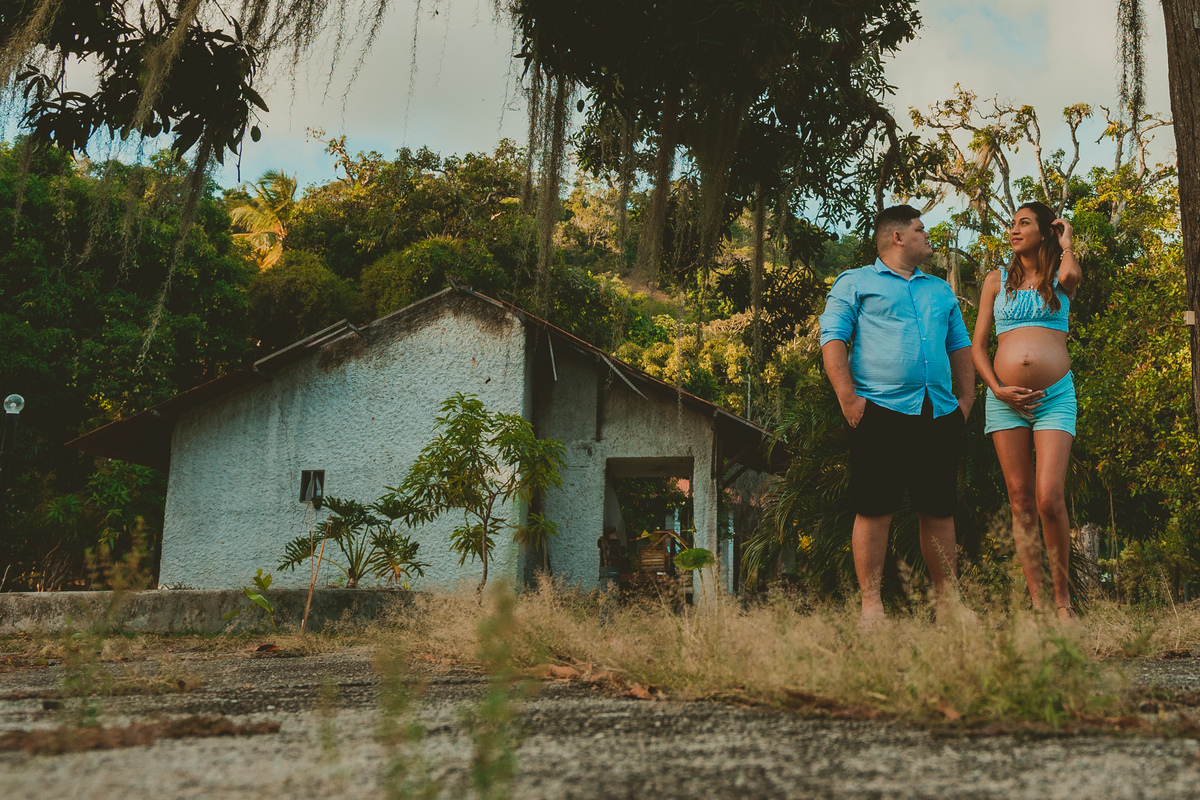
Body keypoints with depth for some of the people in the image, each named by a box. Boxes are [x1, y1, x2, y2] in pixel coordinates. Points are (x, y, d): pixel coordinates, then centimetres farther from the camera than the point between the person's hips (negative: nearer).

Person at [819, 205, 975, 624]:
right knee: (875, 509, -6)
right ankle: (871, 605, -2)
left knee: (939, 511, 7)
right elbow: (833, 339, -2)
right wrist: (848, 399, -13)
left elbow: (960, 346, 26)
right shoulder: (855, 283, 8)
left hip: (940, 415, 5)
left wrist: (966, 399, 13)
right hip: (881, 412, -5)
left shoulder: (941, 290, 26)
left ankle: (947, 601, 14)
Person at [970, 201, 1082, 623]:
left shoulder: (1060, 278, 13)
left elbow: (1071, 275, -14)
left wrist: (1065, 243, 7)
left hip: (1056, 397, -2)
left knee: (1049, 499, -13)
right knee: (1021, 503, 0)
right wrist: (997, 388, -3)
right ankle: (1037, 603, 4)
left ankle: (1063, 598, 3)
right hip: (1005, 398, 2)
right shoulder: (997, 280, 16)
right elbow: (977, 346, 13)